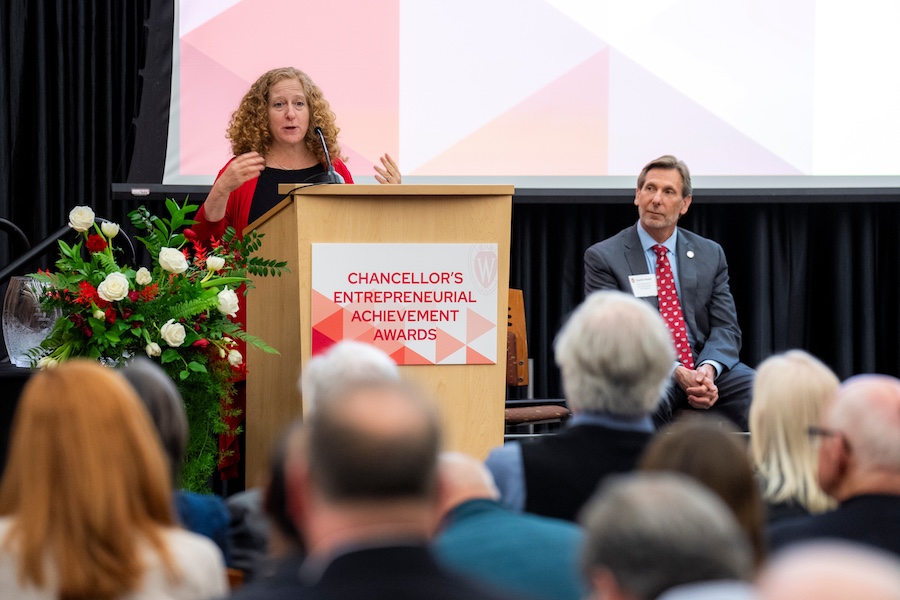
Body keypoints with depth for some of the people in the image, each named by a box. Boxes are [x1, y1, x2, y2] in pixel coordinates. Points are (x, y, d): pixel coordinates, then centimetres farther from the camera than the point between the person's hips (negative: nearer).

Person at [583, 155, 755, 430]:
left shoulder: (710, 254, 15)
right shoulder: (603, 257, 3)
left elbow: (725, 327, 9)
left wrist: (708, 369, -15)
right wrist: (675, 372, -19)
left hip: (706, 368, 4)